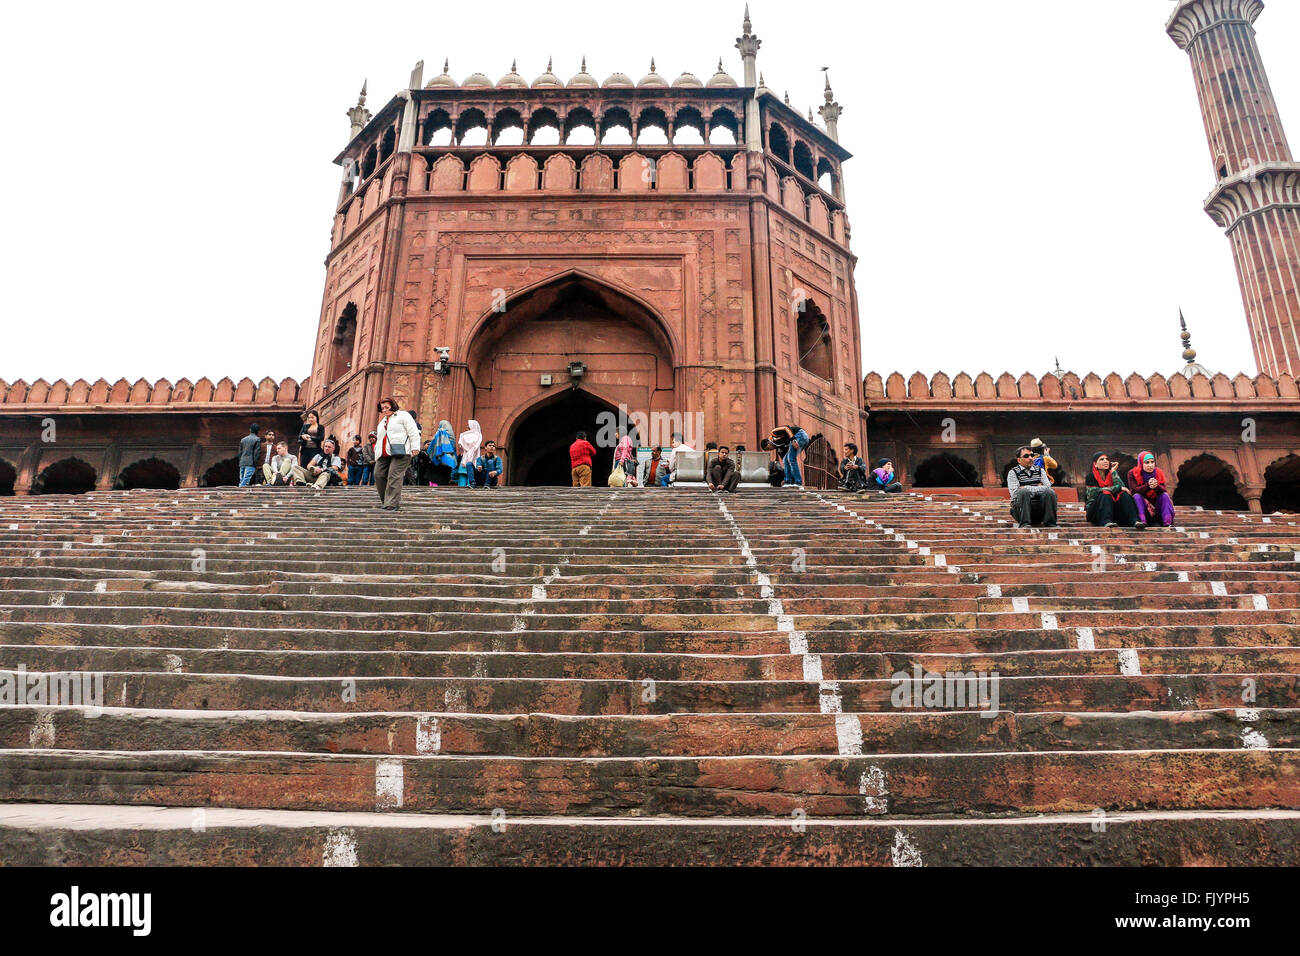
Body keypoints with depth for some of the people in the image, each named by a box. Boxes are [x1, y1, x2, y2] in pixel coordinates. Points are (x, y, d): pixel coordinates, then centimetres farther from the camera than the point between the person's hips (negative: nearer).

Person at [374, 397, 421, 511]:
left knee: (394, 476, -14)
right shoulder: (382, 422, 29)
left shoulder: (403, 415, 6)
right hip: (384, 455, 7)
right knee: (379, 475, -2)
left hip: (400, 453, -7)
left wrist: (414, 448, -11)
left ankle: (393, 504, -14)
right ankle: (385, 501, 11)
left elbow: (413, 432, -2)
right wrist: (377, 452, 23)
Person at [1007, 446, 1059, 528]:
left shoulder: (1040, 471, 19)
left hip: (1039, 508, 3)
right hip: (1021, 509, -3)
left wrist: (1026, 488, -6)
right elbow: (1015, 493, -10)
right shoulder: (1013, 473, 5)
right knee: (1024, 492, -32)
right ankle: (1024, 524, -35)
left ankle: (1050, 523, -22)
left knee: (1050, 492, -23)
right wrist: (1039, 488, -4)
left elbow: (1048, 487, 2)